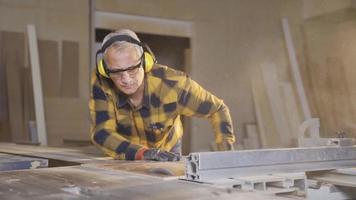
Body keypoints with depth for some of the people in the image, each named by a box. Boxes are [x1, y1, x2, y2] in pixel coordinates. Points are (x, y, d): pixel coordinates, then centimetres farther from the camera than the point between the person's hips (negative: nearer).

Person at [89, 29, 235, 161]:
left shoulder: (171, 83, -29)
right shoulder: (101, 82, -27)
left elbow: (218, 110, -17)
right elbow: (101, 133, -32)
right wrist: (143, 153, -47)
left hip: (167, 153, -2)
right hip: (127, 158, 2)